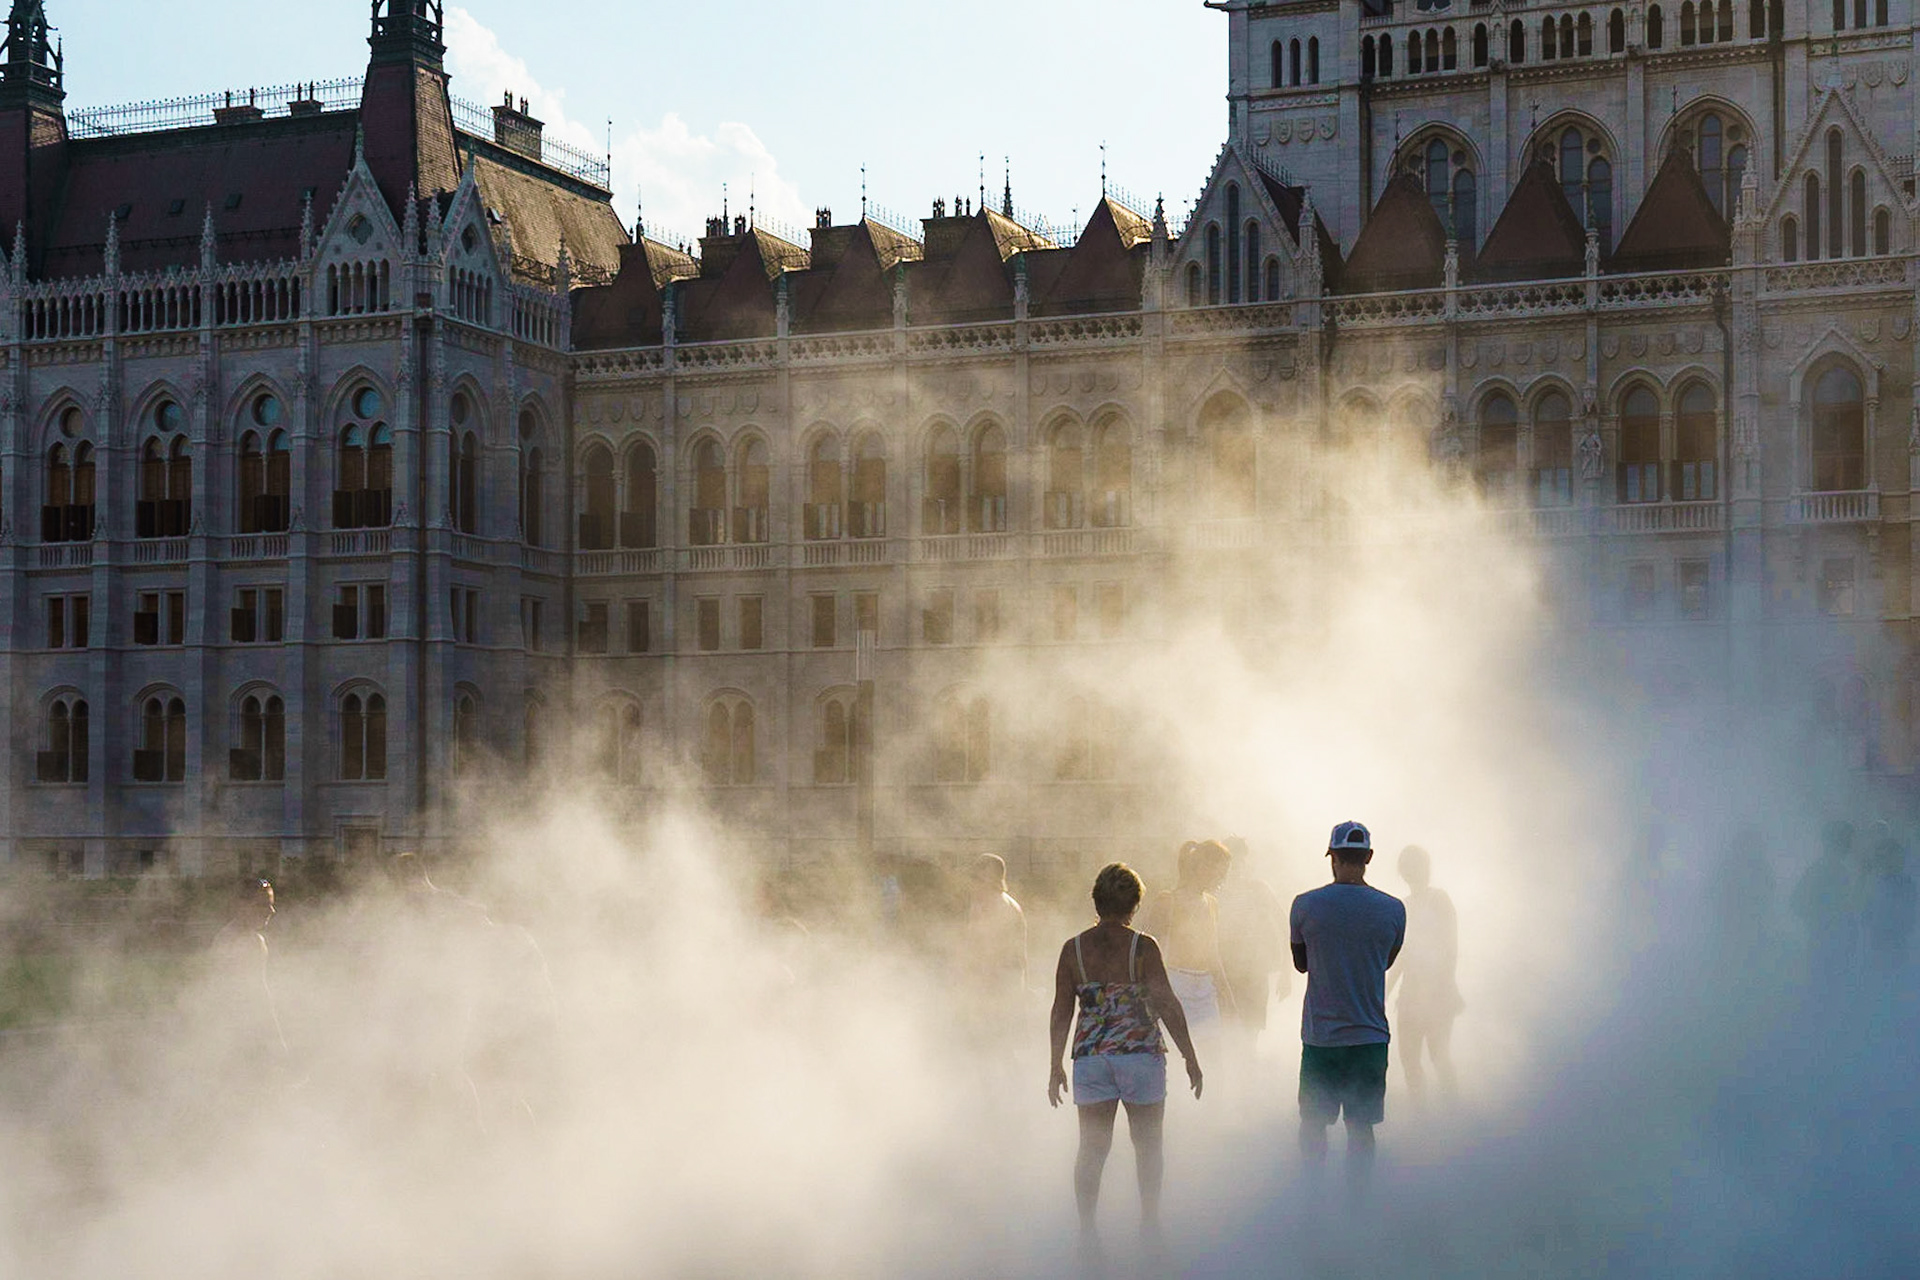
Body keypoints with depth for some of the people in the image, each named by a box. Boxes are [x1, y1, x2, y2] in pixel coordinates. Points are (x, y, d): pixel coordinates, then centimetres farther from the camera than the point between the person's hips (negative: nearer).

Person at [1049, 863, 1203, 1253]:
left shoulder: (1073, 949, 1)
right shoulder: (1142, 947, -7)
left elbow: (1061, 1012, 4)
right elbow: (1167, 1005, -9)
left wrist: (1055, 1065, 11)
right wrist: (1190, 1057, -3)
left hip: (1090, 1056, 2)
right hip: (1140, 1053, -2)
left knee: (1092, 1147, 7)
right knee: (1147, 1144, 13)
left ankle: (1086, 1228, 3)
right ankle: (1149, 1222, 18)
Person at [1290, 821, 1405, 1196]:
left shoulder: (1305, 905, -7)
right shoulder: (1393, 909, -3)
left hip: (1319, 1035, -1)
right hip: (1370, 1036, 1)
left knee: (1312, 1125, 12)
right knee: (1361, 1127, 8)